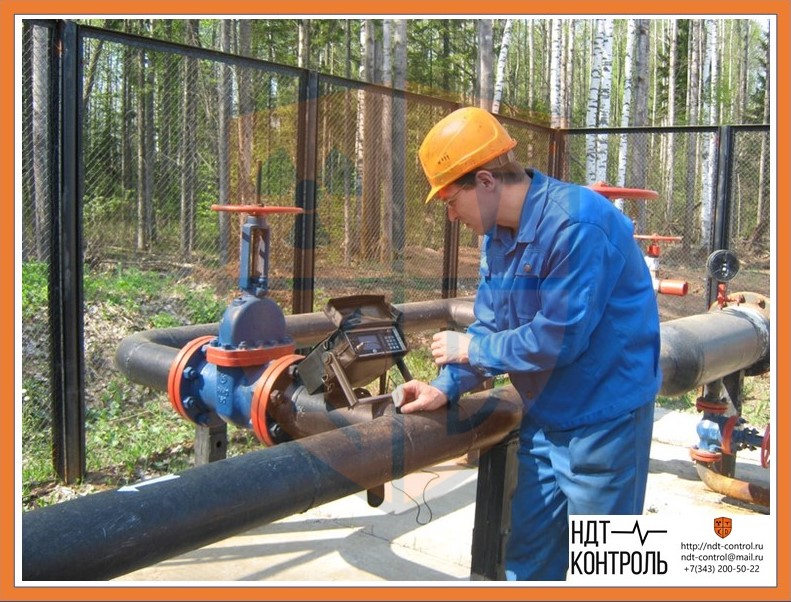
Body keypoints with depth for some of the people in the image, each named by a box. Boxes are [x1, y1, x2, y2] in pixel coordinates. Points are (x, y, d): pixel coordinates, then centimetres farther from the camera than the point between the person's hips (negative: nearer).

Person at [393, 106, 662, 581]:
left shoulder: (578, 223, -25)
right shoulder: (498, 233, 2)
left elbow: (558, 338, -27)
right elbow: (491, 325, 6)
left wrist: (471, 349, -14)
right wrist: (447, 389, -6)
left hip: (605, 415, -7)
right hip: (545, 417, 8)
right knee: (526, 553, 18)